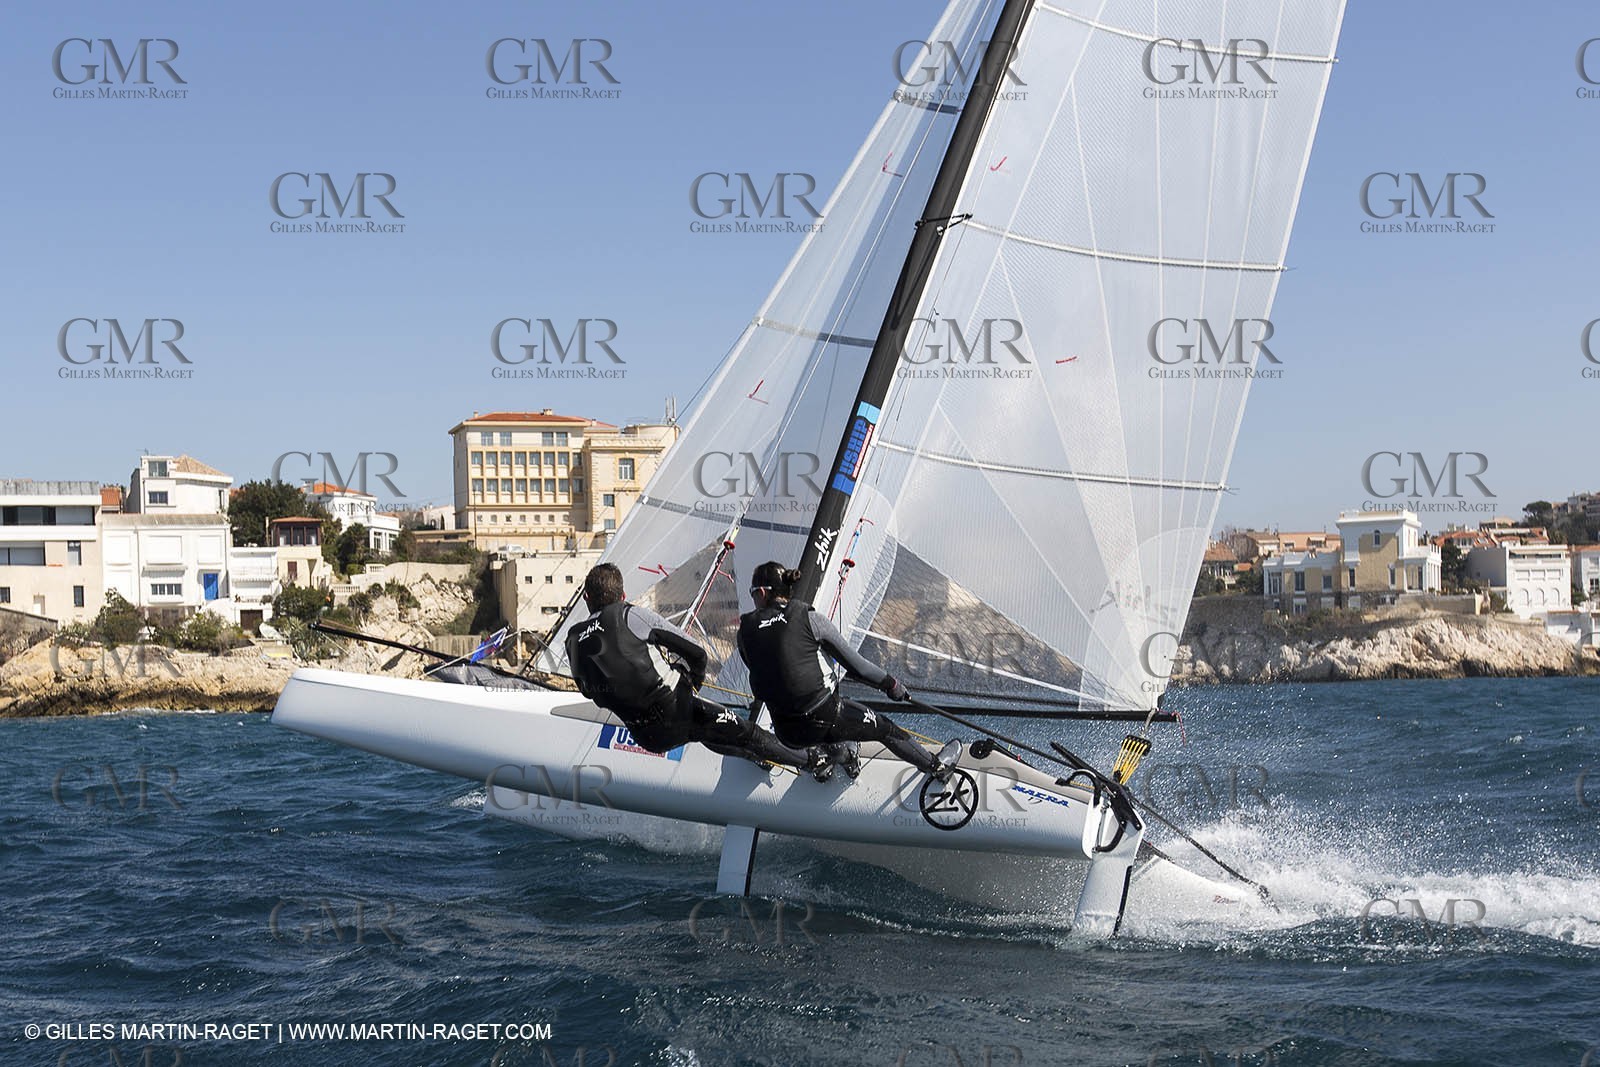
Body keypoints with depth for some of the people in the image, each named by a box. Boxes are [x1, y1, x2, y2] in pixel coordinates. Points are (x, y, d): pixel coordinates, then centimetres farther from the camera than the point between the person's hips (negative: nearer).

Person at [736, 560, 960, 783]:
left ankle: (845, 758, 54)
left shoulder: (745, 631, -2)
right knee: (883, 727, 23)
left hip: (786, 732, 3)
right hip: (824, 720, -3)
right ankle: (937, 767, 42)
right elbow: (852, 661, -3)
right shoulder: (808, 617, -8)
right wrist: (890, 683, 12)